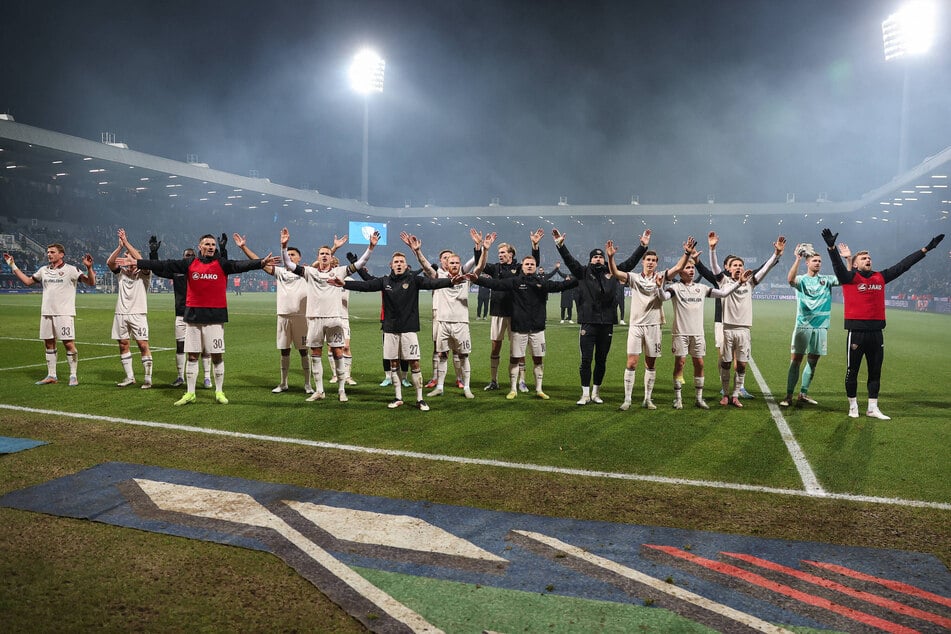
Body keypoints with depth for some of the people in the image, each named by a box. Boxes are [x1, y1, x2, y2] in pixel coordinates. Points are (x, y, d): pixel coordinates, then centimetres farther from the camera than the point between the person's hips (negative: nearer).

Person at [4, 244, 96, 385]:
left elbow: (91, 282, -10)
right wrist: (13, 266, 26)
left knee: (69, 344, -8)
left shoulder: (70, 270, -4)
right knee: (49, 344, 10)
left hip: (64, 314, -6)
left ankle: (73, 376, 2)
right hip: (46, 313, 6)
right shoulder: (44, 270, 13)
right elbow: (28, 281, 27)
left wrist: (89, 268, -27)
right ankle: (51, 375, 19)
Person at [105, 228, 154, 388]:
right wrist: (120, 246, -15)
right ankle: (129, 377, 18)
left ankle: (148, 378, -2)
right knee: (123, 344, 8)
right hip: (121, 314, 5)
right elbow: (109, 262, -5)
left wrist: (126, 243, -16)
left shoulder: (144, 274, 0)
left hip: (138, 314, -5)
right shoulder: (121, 272, 11)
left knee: (143, 345, -8)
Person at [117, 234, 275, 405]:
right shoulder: (190, 264, 6)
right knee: (192, 356, 8)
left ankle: (219, 392, 16)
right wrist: (136, 262, 1)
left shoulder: (222, 264, 1)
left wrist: (261, 263, -31)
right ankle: (190, 393, 17)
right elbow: (164, 265, 4)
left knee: (217, 356, 3)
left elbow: (241, 265, -14)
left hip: (215, 316, -2)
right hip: (193, 315, 2)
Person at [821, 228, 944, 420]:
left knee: (875, 372, 11)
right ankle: (853, 407, 16)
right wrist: (831, 247, -40)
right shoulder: (850, 277, -4)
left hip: (876, 332, 5)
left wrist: (926, 248, 20)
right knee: (852, 371, 4)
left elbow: (903, 265, 18)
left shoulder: (880, 277, 12)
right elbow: (837, 265, -21)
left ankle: (872, 408, 21)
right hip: (857, 332, -5)